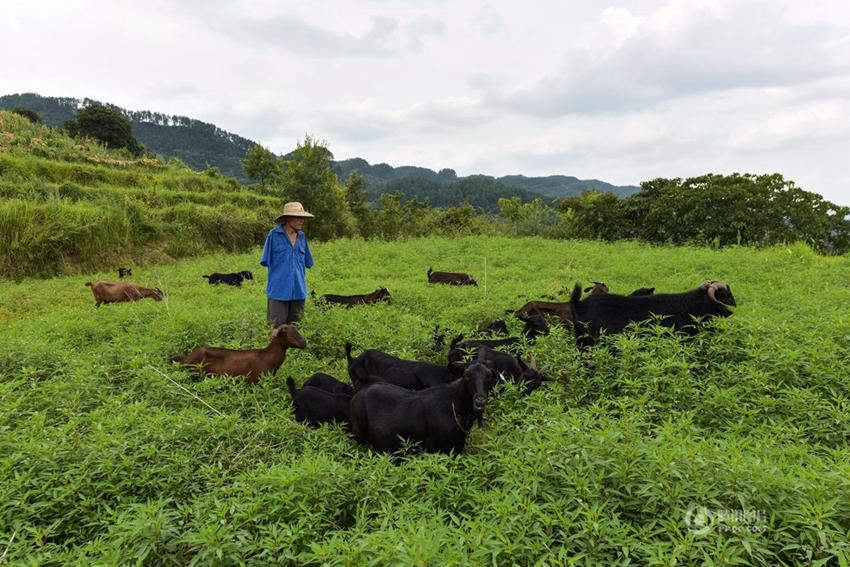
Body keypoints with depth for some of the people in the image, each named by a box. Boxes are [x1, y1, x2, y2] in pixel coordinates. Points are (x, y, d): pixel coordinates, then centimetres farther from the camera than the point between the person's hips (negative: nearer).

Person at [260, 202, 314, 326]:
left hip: (298, 290, 4)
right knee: (277, 326, -2)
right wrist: (281, 270, -1)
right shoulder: (274, 234, -6)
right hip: (278, 289, -4)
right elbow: (266, 261, 0)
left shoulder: (301, 236, 8)